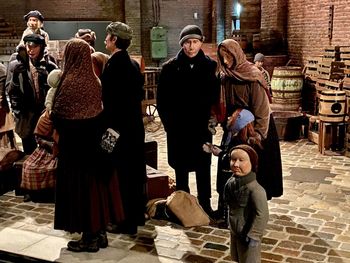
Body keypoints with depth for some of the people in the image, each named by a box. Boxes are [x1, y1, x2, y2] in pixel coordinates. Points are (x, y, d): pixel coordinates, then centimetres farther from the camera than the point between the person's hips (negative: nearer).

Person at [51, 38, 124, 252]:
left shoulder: (70, 82, -17)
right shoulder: (95, 80, 4)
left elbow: (59, 115, -13)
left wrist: (57, 132, 5)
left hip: (76, 144, -7)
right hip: (96, 141, 7)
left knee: (81, 187, 2)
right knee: (96, 183, 13)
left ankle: (89, 238, 11)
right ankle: (100, 233, 23)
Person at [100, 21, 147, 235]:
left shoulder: (114, 65, -17)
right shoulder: (133, 63, 9)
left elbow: (109, 99, -19)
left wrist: (107, 127, -13)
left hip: (120, 127, -9)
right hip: (135, 126, 9)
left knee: (124, 175, 0)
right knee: (136, 172, 17)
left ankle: (129, 223, 9)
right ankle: (139, 215, 30)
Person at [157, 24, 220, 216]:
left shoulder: (210, 66, 0)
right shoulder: (170, 67, -2)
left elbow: (215, 96, 3)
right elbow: (162, 99, 1)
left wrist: (210, 119, -6)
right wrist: (169, 123, -3)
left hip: (202, 128, 0)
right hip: (178, 128, 0)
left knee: (203, 168, 8)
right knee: (181, 168, 10)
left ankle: (205, 204, 20)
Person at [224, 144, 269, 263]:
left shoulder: (255, 189, -31)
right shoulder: (231, 182, -5)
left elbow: (261, 214, -26)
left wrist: (253, 235, -21)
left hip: (246, 234, -8)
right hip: (234, 232, 8)